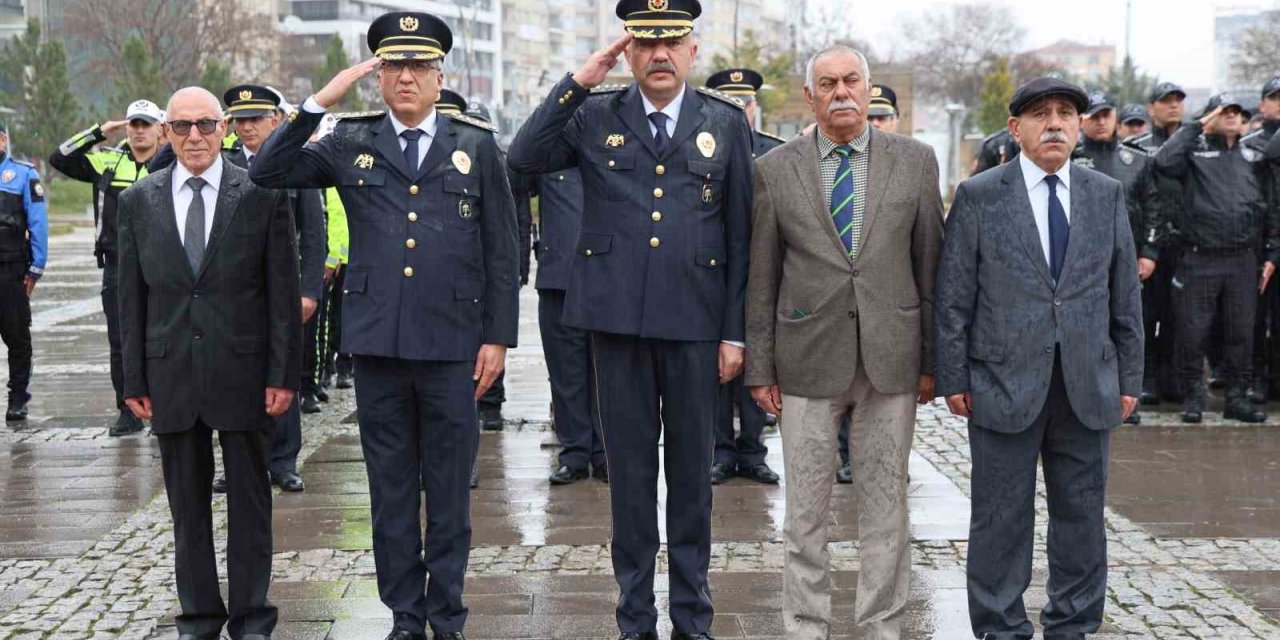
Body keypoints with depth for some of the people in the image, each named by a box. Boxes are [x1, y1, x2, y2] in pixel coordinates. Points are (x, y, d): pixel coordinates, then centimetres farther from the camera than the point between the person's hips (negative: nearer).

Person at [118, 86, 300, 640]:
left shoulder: (263, 195, -2)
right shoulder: (138, 201, 5)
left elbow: (283, 292, -2)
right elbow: (132, 298, 7)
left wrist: (283, 375, -7)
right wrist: (134, 380, 3)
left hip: (243, 370, -2)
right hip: (171, 374, 2)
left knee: (249, 501, 6)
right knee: (187, 502, 10)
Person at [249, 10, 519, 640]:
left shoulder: (477, 146, 5)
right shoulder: (350, 144, 8)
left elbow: (500, 251, 5)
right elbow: (267, 172, -2)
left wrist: (498, 335, 0)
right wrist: (320, 101, -9)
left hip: (453, 347, -1)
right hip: (377, 344, 1)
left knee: (449, 492, 6)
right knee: (391, 491, 9)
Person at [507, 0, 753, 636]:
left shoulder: (726, 121, 4)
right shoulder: (594, 114, 5)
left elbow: (741, 232, 4)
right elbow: (523, 159, -7)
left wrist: (735, 332, 0)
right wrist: (576, 83, -11)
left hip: (695, 320, 0)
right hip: (617, 318, 0)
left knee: (691, 468, 8)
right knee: (630, 468, 7)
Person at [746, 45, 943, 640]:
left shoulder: (915, 161, 4)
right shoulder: (775, 169, 2)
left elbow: (930, 263, 5)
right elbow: (761, 278, 4)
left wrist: (932, 359, 3)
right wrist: (760, 368, 2)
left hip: (891, 359, 1)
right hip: (808, 360, 0)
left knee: (885, 503, 7)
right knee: (805, 509, 5)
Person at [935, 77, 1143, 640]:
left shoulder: (1107, 195, 7)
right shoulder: (979, 196, -1)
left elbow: (1125, 293, 10)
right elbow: (952, 297, -1)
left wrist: (1130, 376, 8)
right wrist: (953, 378, -4)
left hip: (1088, 386, 3)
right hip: (1004, 383, -3)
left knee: (1082, 511, 10)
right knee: (1001, 517, 4)